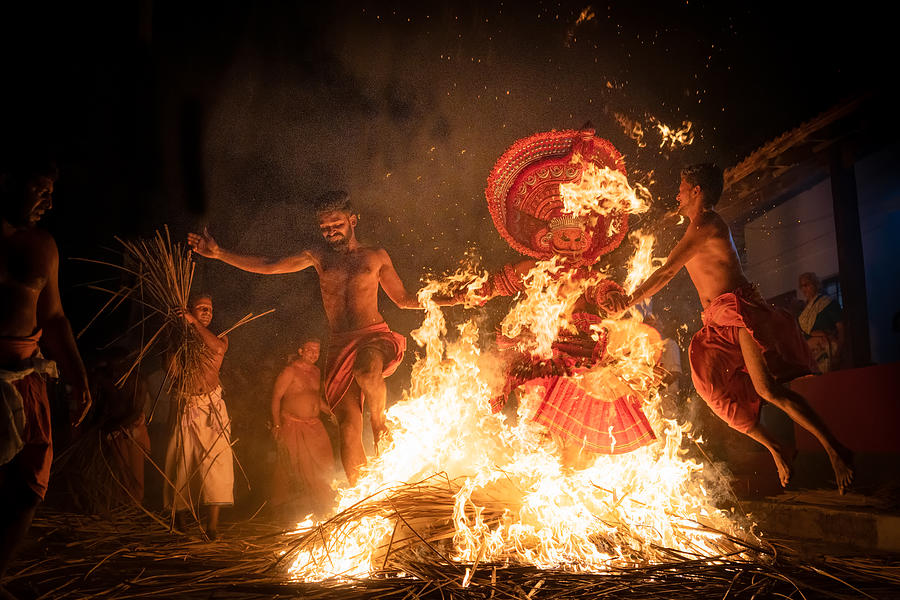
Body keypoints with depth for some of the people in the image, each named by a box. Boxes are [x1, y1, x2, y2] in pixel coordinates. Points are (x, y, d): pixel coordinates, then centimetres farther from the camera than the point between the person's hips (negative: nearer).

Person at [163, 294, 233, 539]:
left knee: (215, 458, -11)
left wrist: (195, 324, -12)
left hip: (211, 406, -1)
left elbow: (218, 347, -13)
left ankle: (212, 523, -11)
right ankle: (179, 515, 14)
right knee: (180, 461, 0)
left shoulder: (219, 337, 12)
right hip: (185, 408, 1)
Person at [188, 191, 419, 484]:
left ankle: (380, 423, -13)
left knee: (367, 371, -39)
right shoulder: (319, 256, 16)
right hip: (340, 344, 2)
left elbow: (403, 298, 17)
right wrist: (219, 253, 10)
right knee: (348, 424, -8)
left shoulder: (376, 256, 12)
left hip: (375, 337, -2)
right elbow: (268, 266, 15)